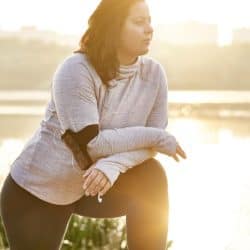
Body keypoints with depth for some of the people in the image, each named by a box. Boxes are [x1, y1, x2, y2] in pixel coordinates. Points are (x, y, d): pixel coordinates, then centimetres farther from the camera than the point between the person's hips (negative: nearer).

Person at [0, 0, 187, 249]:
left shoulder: (153, 73, -8)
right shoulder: (76, 70, -24)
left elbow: (150, 143, -13)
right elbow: (91, 144, -30)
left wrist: (113, 165, -33)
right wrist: (157, 137, -24)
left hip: (96, 187, 4)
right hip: (37, 190, -4)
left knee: (151, 176, -22)